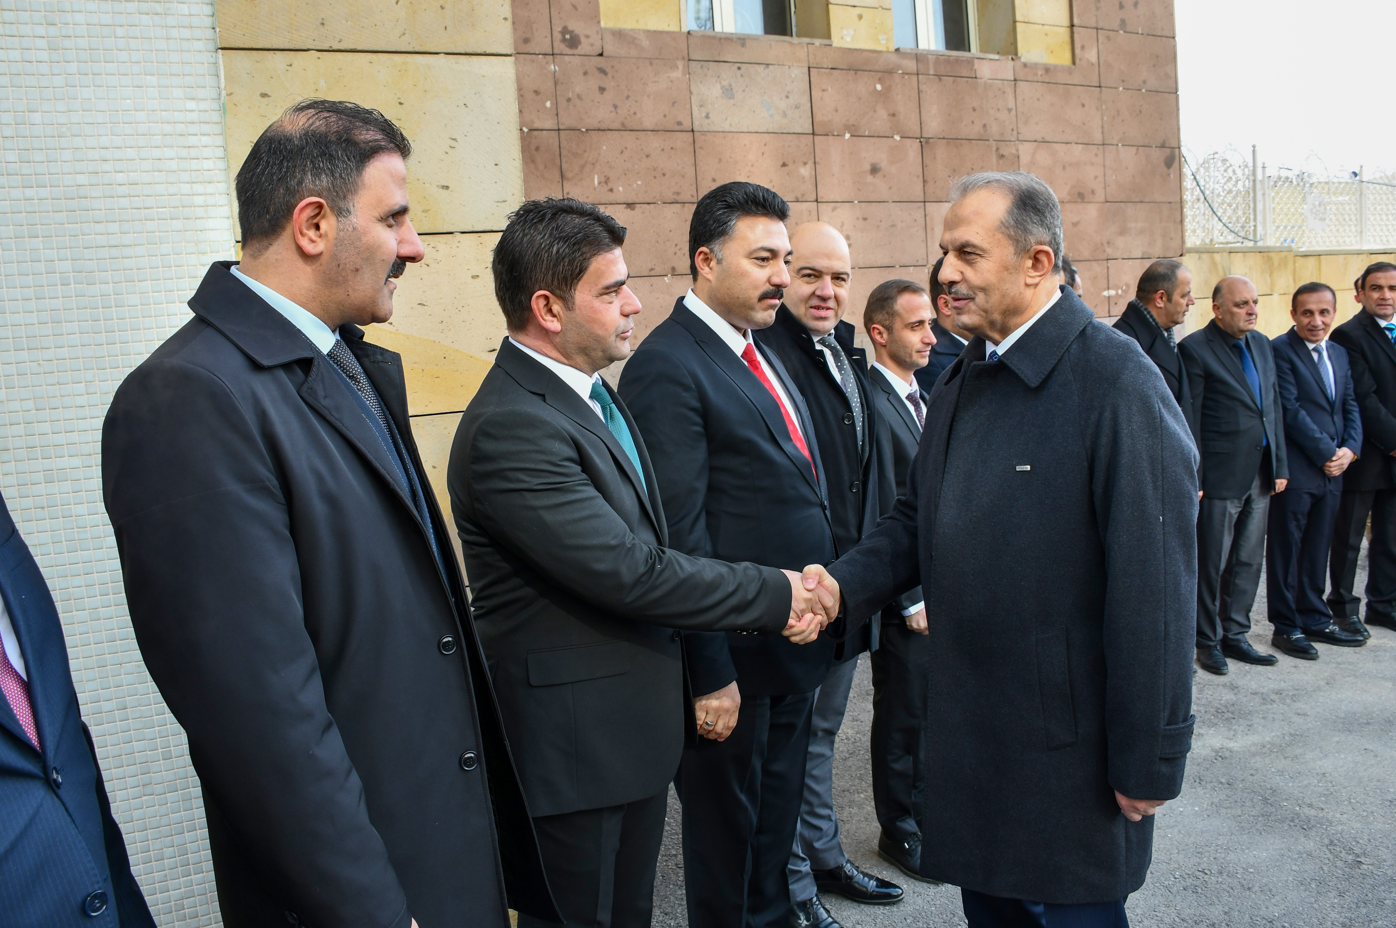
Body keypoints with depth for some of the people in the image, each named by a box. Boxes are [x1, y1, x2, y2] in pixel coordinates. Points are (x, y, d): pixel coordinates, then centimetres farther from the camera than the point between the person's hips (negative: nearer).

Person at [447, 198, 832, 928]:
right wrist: (775, 595, -16)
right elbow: (628, 571, -26)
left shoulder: (590, 392, 8)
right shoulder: (510, 428, -24)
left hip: (636, 723, 9)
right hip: (574, 740, -9)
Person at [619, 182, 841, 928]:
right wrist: (709, 674, -19)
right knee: (727, 824, 13)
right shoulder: (666, 367, -18)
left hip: (797, 644, 8)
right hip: (735, 657, -8)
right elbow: (679, 539, -21)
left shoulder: (759, 354, 11)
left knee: (778, 817, 23)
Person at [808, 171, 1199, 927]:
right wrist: (845, 583, -6)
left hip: (1068, 748, -7)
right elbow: (918, 518, 13)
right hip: (969, 733, 7)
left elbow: (1155, 590, -20)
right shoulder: (961, 383, 7)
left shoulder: (1115, 382, -19)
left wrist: (1150, 762, -17)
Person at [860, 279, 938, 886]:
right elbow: (882, 515, -18)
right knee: (904, 716, 7)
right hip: (904, 593, -8)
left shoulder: (920, 398, 12)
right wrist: (912, 598, -16)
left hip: (941, 586, 8)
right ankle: (899, 832, 25)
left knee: (931, 710, 18)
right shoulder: (872, 404, -17)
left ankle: (929, 815, 35)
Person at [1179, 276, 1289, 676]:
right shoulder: (1195, 349, -10)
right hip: (1220, 477, -7)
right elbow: (1189, 420, -12)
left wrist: (1280, 466, 11)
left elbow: (1274, 407, 16)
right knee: (1211, 564, 4)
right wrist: (1193, 478, -13)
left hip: (1259, 476, 7)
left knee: (1248, 561, 13)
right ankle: (1208, 640, 18)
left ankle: (1234, 635, 26)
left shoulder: (1261, 344, 13)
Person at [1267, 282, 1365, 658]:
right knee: (1286, 552, 3)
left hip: (1331, 470, 7)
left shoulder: (1339, 353, 15)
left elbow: (1350, 406, 14)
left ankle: (1314, 619, 25)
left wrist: (1349, 449, -3)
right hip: (1295, 469, -7)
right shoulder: (1279, 350, -10)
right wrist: (1327, 452, -13)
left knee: (1317, 551, 15)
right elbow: (1290, 410, -15)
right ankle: (1286, 627, 13)